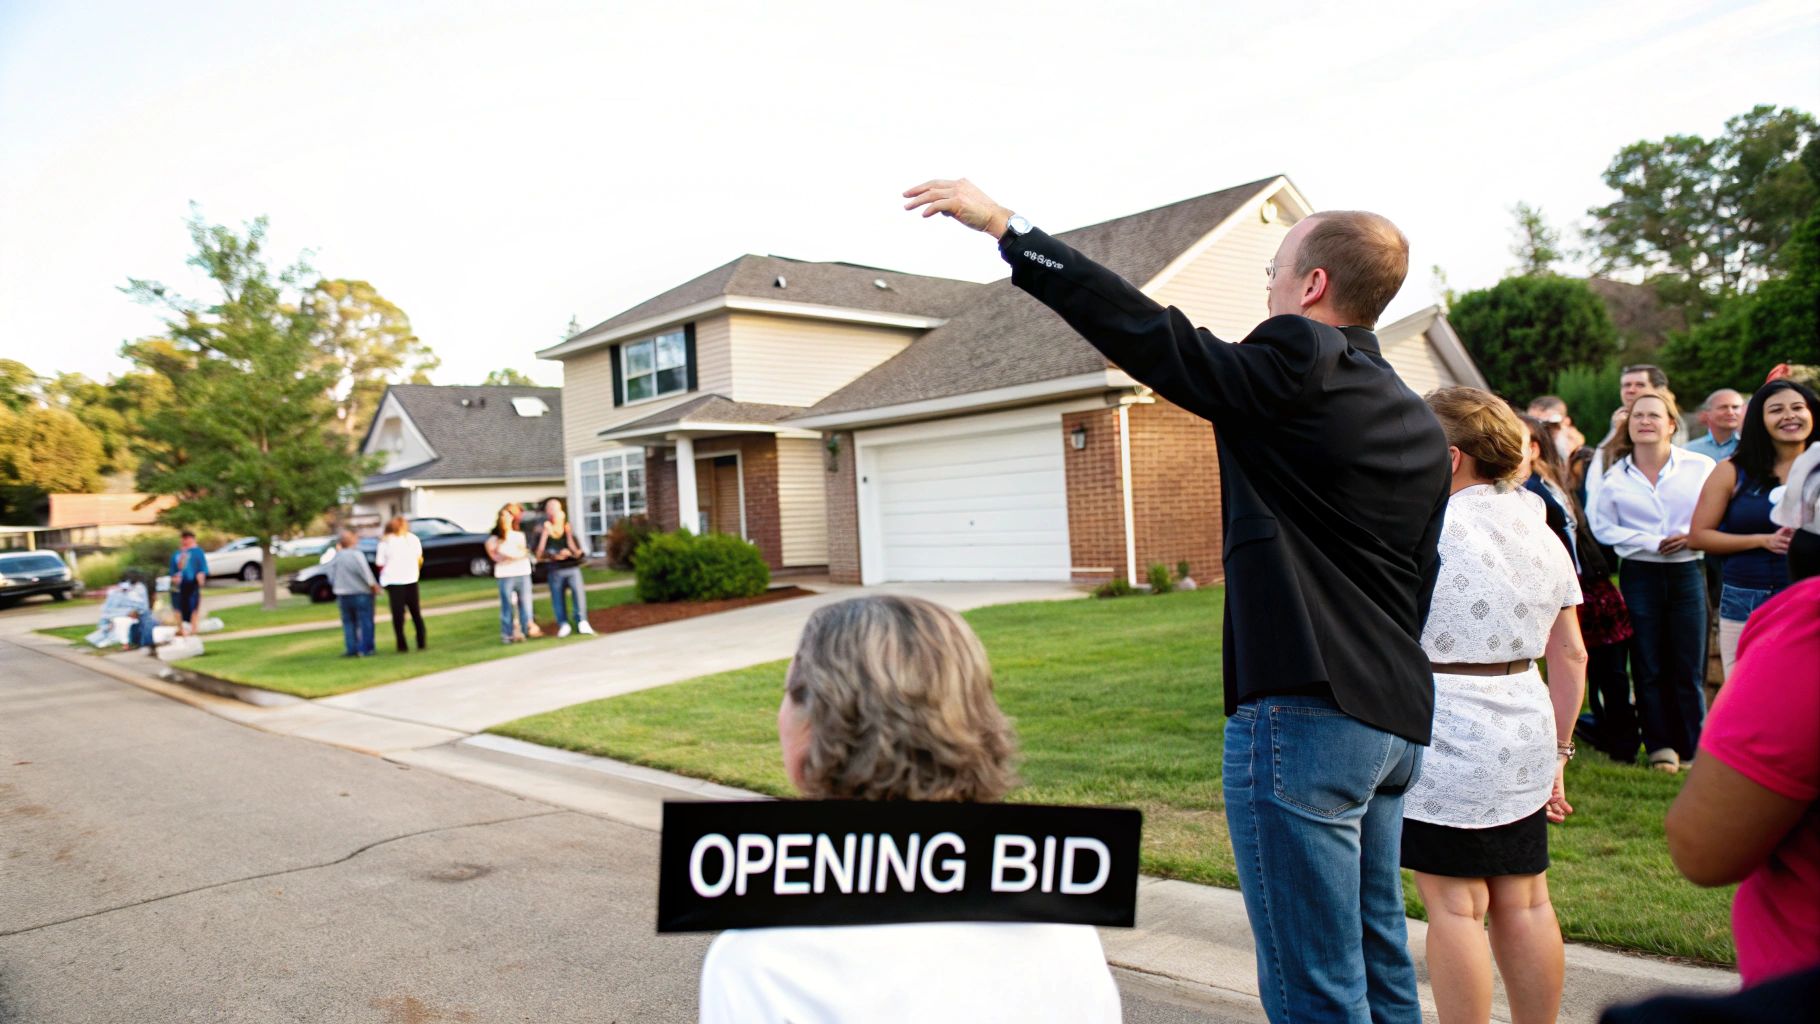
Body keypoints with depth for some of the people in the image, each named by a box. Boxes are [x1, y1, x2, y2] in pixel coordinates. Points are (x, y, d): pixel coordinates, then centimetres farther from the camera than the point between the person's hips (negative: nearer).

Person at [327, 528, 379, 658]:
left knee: (348, 622, 13)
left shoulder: (336, 557, 3)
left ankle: (351, 649, 12)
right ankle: (365, 649, -2)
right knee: (365, 621, 0)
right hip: (361, 593, -6)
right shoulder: (357, 555, -15)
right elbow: (366, 573, -17)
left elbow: (331, 576, 9)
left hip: (342, 594, 6)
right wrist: (374, 586, -5)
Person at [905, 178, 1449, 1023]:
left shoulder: (1300, 369, -12)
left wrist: (1000, 223, -7)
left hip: (1303, 714, -10)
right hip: (1391, 722, 10)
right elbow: (1417, 583, 17)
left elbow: (1141, 329, -14)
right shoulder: (1420, 425, 15)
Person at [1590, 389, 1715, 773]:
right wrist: (1651, 543, -12)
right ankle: (1661, 745, 17)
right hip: (1639, 575, 1)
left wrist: (1690, 538, -15)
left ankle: (1695, 748, 16)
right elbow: (1604, 528, 0)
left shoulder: (1700, 467, -2)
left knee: (1688, 669, 2)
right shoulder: (1615, 476, 2)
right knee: (1648, 668, 6)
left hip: (1686, 573, -1)